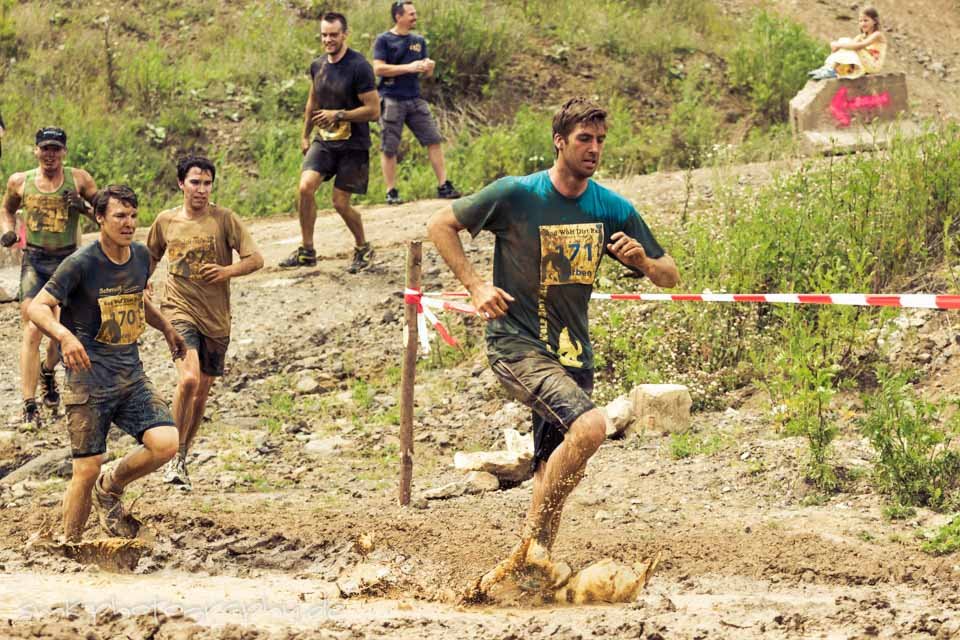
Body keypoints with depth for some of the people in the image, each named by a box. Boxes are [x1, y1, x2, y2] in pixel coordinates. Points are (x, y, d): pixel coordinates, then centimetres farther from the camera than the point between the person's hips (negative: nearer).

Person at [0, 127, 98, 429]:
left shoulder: (78, 179, -1)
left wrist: (83, 208, -15)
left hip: (68, 260, 1)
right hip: (34, 261, -1)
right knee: (32, 330, -12)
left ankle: (48, 371, 45)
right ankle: (29, 407, -14)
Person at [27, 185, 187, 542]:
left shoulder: (141, 256, 8)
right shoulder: (81, 264, -12)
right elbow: (36, 308, -15)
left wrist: (166, 328, 21)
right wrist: (64, 334, -33)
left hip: (131, 376, 5)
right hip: (88, 382, -5)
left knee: (165, 444, -14)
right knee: (86, 470, -6)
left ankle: (110, 489, 14)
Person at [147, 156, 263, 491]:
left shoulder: (224, 219, -3)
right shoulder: (166, 221, 3)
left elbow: (256, 259, -5)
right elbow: (151, 257, 22)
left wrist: (228, 271, -21)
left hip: (216, 316, 1)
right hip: (179, 310, -1)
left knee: (201, 393, 9)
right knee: (188, 378, -24)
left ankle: (181, 459, 28)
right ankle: (175, 458, -13)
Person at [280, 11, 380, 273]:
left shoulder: (359, 67, -16)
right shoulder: (318, 66, 6)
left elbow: (373, 111, -17)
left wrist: (338, 115, -22)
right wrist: (305, 135, 26)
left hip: (353, 145, -5)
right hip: (324, 141, 5)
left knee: (340, 202, -4)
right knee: (306, 187, -14)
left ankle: (363, 249, 22)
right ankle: (307, 251, -4)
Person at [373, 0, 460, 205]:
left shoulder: (418, 41, 14)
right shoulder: (384, 40, -3)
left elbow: (425, 73, 19)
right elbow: (378, 69, -13)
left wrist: (429, 68, -6)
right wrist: (409, 68, -18)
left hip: (415, 100, 5)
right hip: (391, 101, -5)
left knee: (434, 140, -2)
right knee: (389, 148, -2)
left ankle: (443, 186, 1)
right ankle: (391, 192, 4)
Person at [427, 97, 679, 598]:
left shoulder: (612, 210, 4)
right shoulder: (516, 195, -10)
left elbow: (669, 276, 11)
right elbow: (441, 225, -1)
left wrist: (643, 261, -12)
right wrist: (475, 286, -11)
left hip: (571, 351, 6)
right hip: (516, 344, -6)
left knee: (556, 470, 8)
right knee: (589, 425, -26)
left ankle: (531, 561, 23)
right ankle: (536, 538, -14)